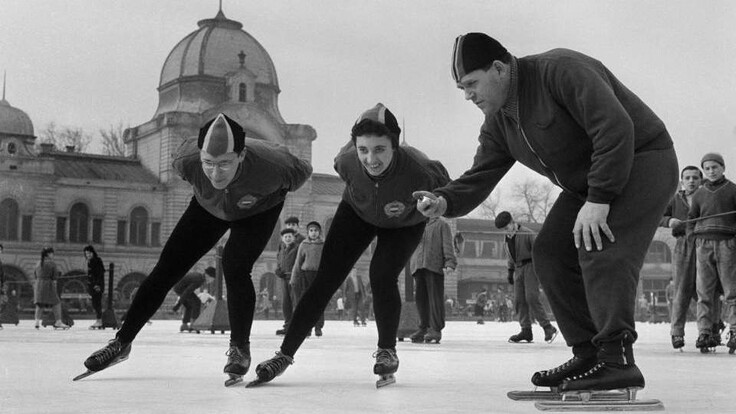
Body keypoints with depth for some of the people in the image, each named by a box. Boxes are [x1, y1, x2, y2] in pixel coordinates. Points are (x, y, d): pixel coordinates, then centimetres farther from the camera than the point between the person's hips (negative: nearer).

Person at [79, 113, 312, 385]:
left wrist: (277, 194, -7)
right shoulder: (187, 161, -36)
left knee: (235, 267, -25)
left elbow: (301, 172, -21)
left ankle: (240, 348, -3)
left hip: (258, 212, -3)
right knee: (168, 267, -2)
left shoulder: (270, 167, -44)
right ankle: (122, 342, 12)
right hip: (209, 208, 3)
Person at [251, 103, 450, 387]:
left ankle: (387, 351, 3)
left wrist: (416, 207, -28)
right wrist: (366, 194, -2)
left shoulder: (416, 169, -41)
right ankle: (285, 355, 2)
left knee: (381, 277, -23)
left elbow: (442, 182, -16)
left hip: (404, 224, -2)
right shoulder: (347, 161, -35)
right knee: (326, 279, -5)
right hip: (357, 213, 2)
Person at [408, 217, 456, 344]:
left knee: (435, 297, -8)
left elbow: (447, 245, 1)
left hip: (434, 266, -5)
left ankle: (435, 329, -8)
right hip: (418, 266, 5)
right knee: (420, 298, 2)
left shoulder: (441, 225, 10)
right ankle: (423, 328, 8)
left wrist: (450, 263, -12)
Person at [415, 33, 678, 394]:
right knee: (550, 253, 1)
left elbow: (615, 128, -31)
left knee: (600, 250, -26)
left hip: (641, 161, -9)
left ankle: (616, 360, -28)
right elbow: (479, 177, 1)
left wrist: (599, 200, -33)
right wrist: (445, 202, -21)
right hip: (587, 183, 9)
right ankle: (589, 354, 5)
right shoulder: (498, 124, 3)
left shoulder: (561, 70, -25)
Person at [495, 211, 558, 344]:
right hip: (518, 269, 7)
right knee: (519, 300, -1)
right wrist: (510, 272, 20)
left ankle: (548, 328, -13)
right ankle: (526, 330, 1)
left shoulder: (527, 234, -9)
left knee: (531, 298, -18)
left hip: (530, 266, -7)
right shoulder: (507, 238, 13)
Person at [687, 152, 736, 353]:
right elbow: (691, 219, 21)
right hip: (703, 244, 3)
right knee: (704, 291, -1)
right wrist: (692, 239, 11)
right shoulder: (699, 194, 16)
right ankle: (705, 332, -1)